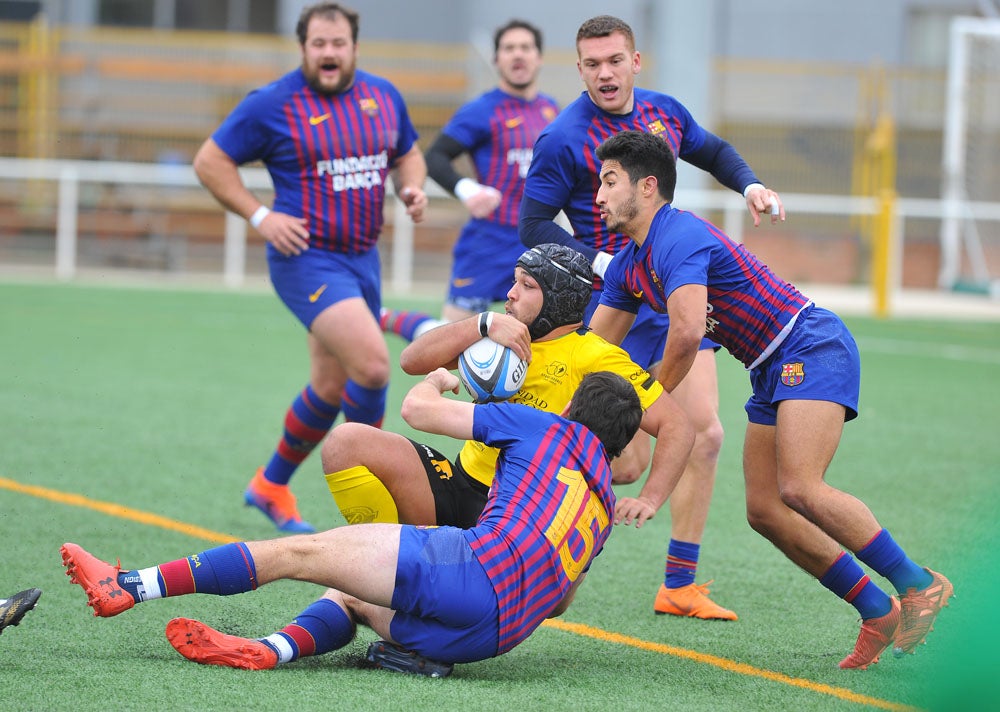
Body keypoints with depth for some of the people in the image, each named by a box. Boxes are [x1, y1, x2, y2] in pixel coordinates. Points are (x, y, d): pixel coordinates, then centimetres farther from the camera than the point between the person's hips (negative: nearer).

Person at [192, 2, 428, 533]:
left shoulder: (383, 97, 7)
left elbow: (408, 154, 23)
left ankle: (272, 485, 33)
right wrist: (259, 216, -13)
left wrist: (412, 189, 0)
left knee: (331, 389, 14)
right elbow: (210, 161, -3)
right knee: (373, 364, -23)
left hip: (362, 259, 7)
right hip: (307, 258, -7)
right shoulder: (273, 104, -9)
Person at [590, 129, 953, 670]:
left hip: (811, 347, -10)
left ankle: (919, 585, -14)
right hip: (773, 371, 10)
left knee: (800, 489, -25)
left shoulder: (679, 237, -18)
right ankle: (880, 613, 4)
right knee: (764, 510, 0)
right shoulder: (628, 266, 13)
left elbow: (685, 333, -29)